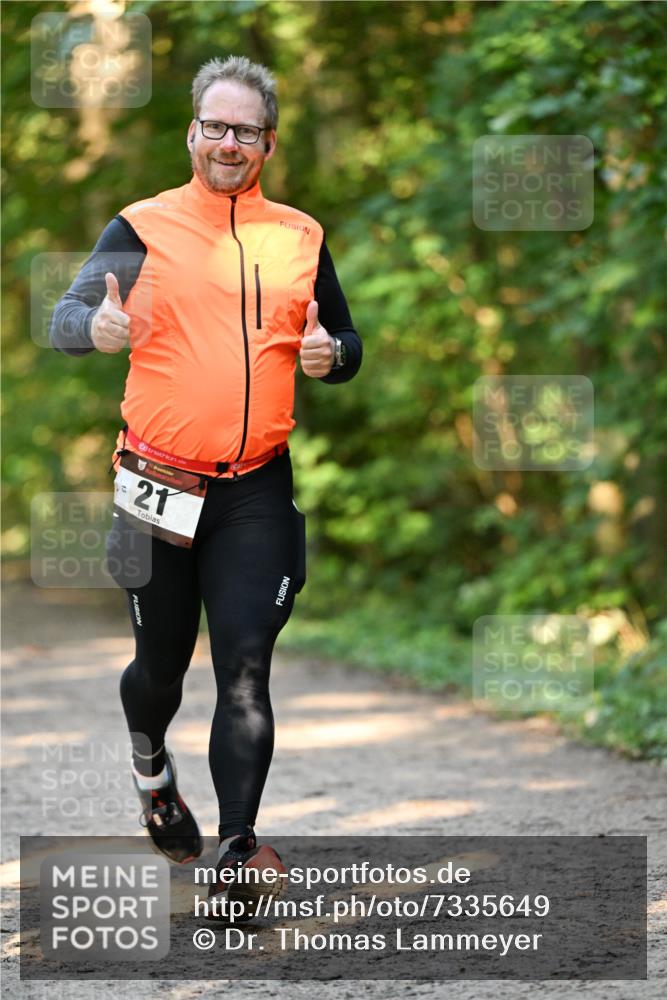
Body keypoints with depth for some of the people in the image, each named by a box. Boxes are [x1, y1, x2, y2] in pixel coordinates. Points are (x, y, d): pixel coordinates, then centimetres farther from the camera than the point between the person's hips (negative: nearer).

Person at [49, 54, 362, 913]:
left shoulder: (300, 237, 9)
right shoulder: (144, 227, 0)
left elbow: (347, 344, 17)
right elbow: (65, 317, -9)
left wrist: (330, 354, -7)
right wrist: (96, 326, -33)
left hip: (256, 493, 1)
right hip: (157, 484, -1)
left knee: (245, 671, -9)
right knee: (162, 664, 13)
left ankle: (237, 847, -11)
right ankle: (150, 762, 45)